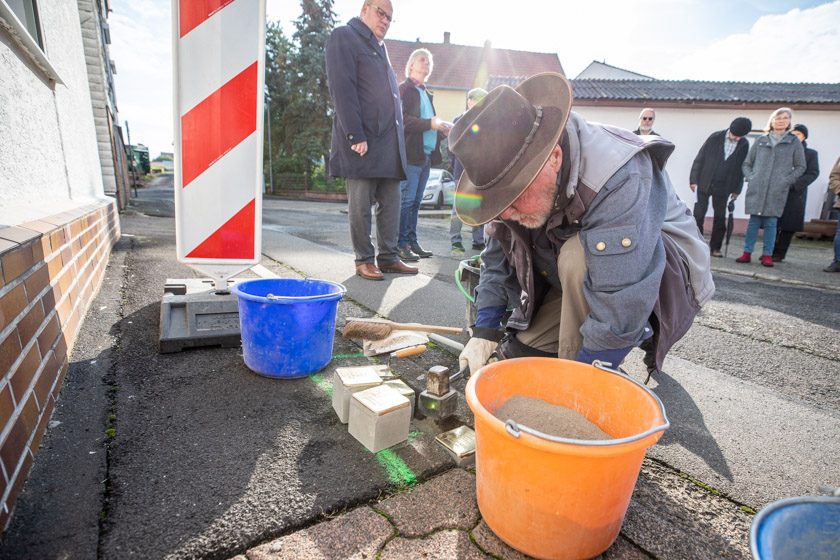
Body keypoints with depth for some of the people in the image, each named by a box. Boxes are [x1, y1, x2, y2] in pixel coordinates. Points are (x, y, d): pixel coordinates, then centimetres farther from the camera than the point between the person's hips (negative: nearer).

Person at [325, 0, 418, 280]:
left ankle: (388, 257, 12)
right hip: (362, 140, -8)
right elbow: (342, 89, -11)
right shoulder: (344, 37, 2)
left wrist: (397, 139, 13)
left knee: (391, 204, 5)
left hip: (389, 141, 8)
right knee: (361, 205, -2)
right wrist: (356, 135, -20)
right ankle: (364, 260, 6)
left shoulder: (379, 48, 27)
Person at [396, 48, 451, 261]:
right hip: (411, 153, -8)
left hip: (426, 154, 8)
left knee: (415, 201, 9)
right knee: (406, 200, -9)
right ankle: (401, 244, -5)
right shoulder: (404, 89, 0)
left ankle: (412, 242, 13)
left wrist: (442, 128, 8)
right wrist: (430, 123, -19)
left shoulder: (426, 93, 25)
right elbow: (402, 119, -14)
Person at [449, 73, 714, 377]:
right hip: (579, 283, 6)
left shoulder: (620, 181, -37)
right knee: (514, 358, -5)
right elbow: (497, 256, -2)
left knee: (579, 256, -36)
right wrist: (484, 332, -7)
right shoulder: (515, 175, -14)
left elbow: (621, 312, -38)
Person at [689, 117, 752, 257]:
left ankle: (715, 247, 11)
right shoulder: (715, 138, -4)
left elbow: (742, 167, 8)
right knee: (698, 215, -3)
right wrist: (694, 179, -7)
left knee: (720, 218, 4)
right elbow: (699, 159, -3)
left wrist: (736, 189, 5)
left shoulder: (744, 145, 3)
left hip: (723, 187, 2)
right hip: (704, 183, -2)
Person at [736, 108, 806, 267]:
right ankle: (747, 253, 3)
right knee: (754, 221, 0)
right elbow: (746, 163, 15)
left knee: (771, 222, -2)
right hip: (756, 189, 1)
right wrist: (750, 177, 0)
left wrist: (786, 181, -3)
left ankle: (767, 255, 3)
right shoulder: (760, 141, 12)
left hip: (777, 191, -1)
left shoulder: (794, 142, 10)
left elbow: (800, 167, 11)